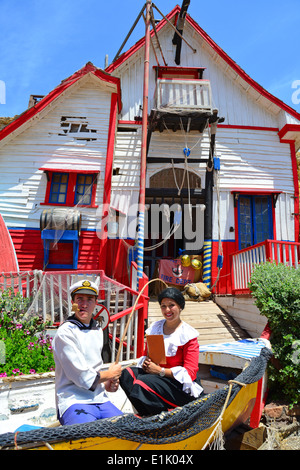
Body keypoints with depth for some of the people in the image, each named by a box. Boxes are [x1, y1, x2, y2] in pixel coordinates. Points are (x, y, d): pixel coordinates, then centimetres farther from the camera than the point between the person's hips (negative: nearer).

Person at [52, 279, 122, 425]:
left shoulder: (98, 330, 13)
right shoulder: (65, 332, -11)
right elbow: (84, 377, -14)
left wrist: (106, 384, 6)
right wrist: (111, 373, 0)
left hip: (100, 400, 7)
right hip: (74, 402, -7)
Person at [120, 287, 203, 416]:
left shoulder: (188, 334, -9)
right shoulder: (155, 328, 7)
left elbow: (190, 372, -12)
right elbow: (147, 354, 17)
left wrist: (160, 370, -18)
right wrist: (145, 362, -8)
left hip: (179, 384, -6)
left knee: (143, 383, -29)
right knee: (126, 374, -17)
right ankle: (147, 414, -8)